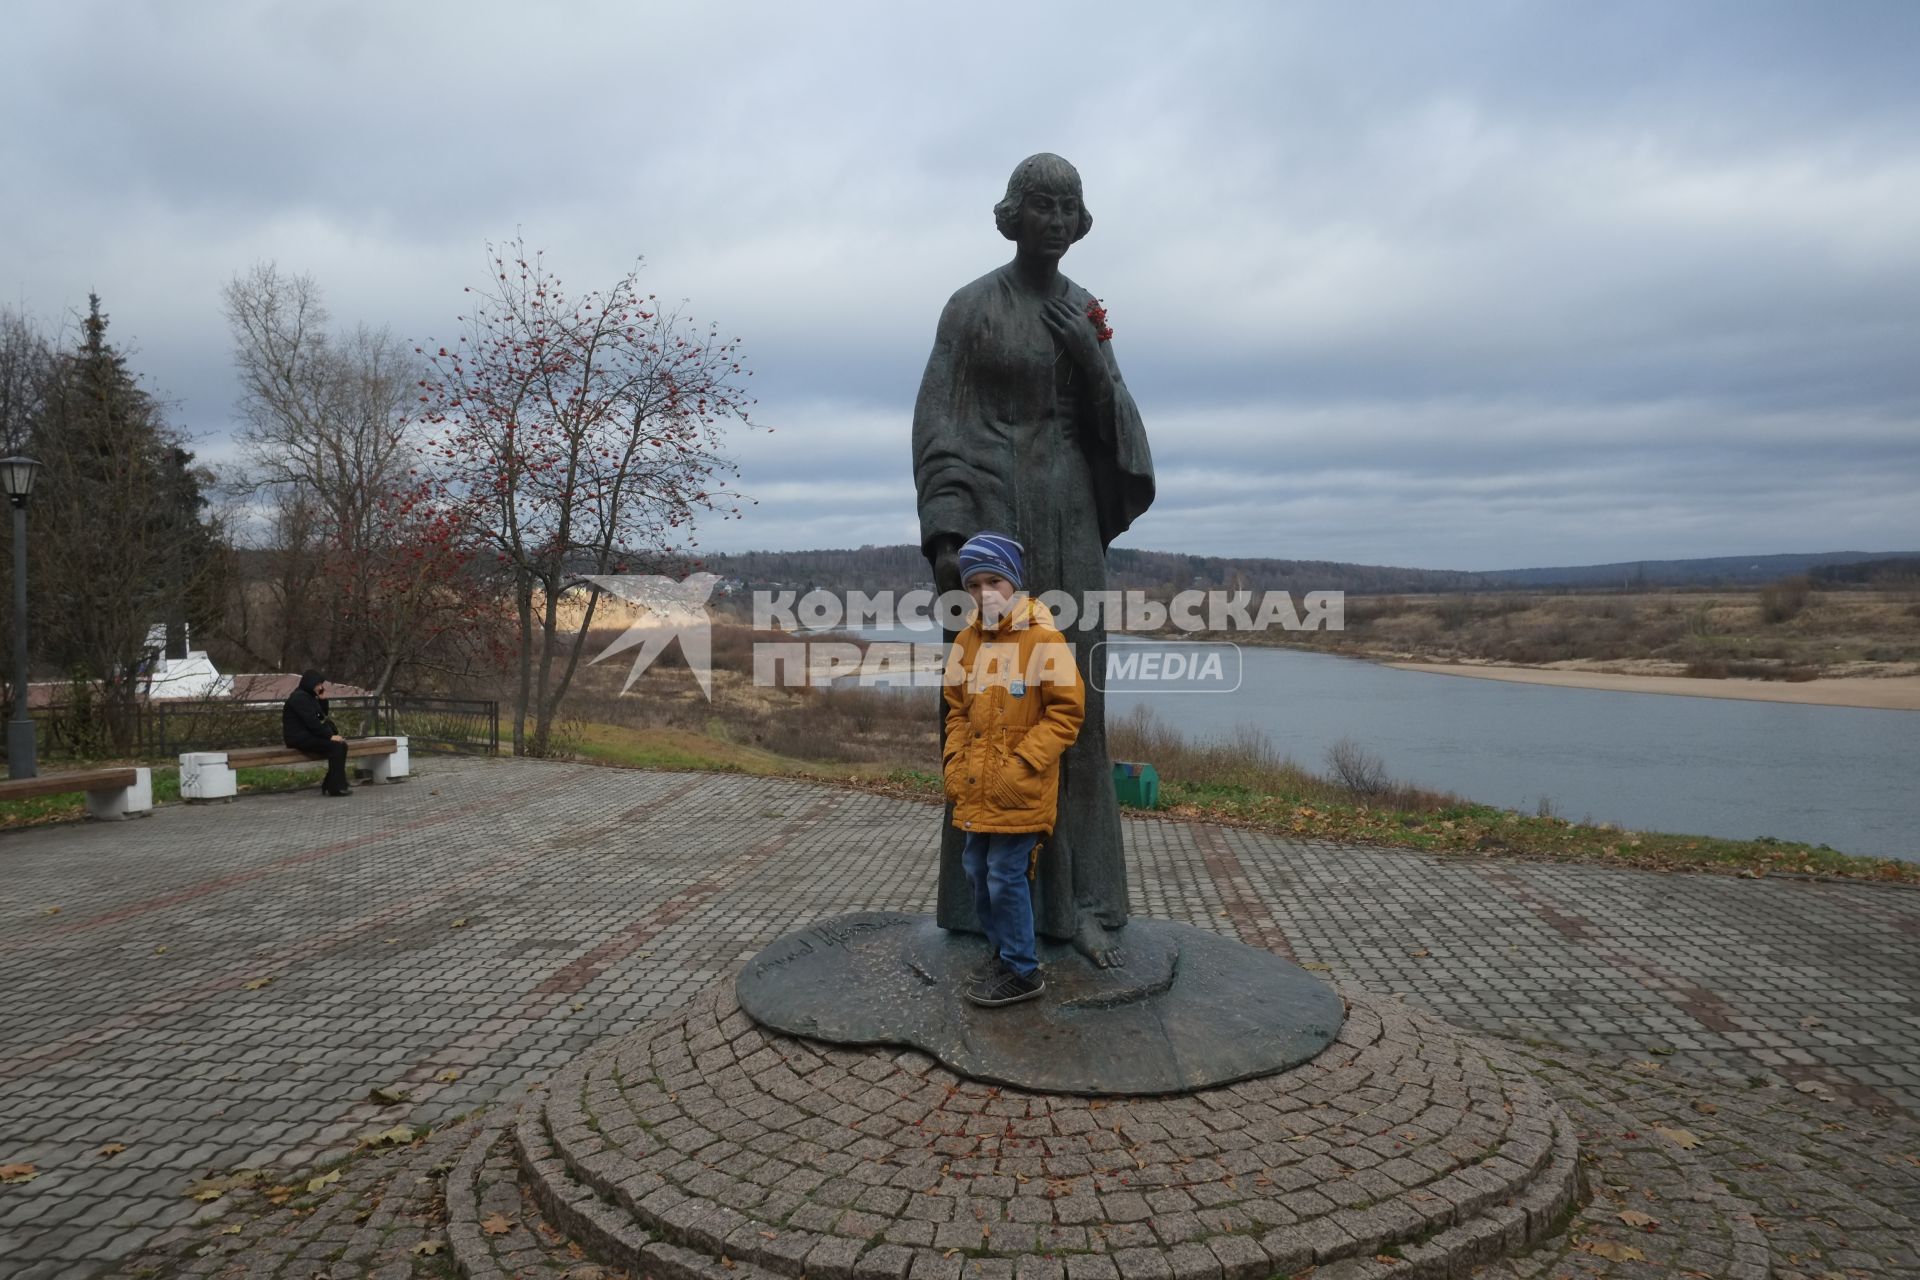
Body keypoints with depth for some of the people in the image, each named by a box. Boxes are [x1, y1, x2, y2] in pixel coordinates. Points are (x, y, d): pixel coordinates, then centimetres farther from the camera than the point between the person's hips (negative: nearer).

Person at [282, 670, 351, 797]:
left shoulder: (309, 696, 17)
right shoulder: (299, 697, -13)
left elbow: (322, 717, 19)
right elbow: (311, 722, -21)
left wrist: (323, 699, 7)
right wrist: (330, 736, -20)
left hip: (308, 735, 10)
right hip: (299, 738, -10)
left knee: (341, 744, -6)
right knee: (335, 746, -23)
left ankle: (329, 786, -5)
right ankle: (336, 787, -23)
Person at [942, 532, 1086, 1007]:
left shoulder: (1042, 637, -13)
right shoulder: (967, 640, 5)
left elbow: (1068, 709, -13)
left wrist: (1023, 763, -17)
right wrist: (954, 760, 6)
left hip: (1018, 789, -6)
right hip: (975, 787, 7)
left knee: (1005, 876, -2)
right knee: (978, 870, 15)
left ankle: (1022, 972, 15)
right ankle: (1004, 951, 33)